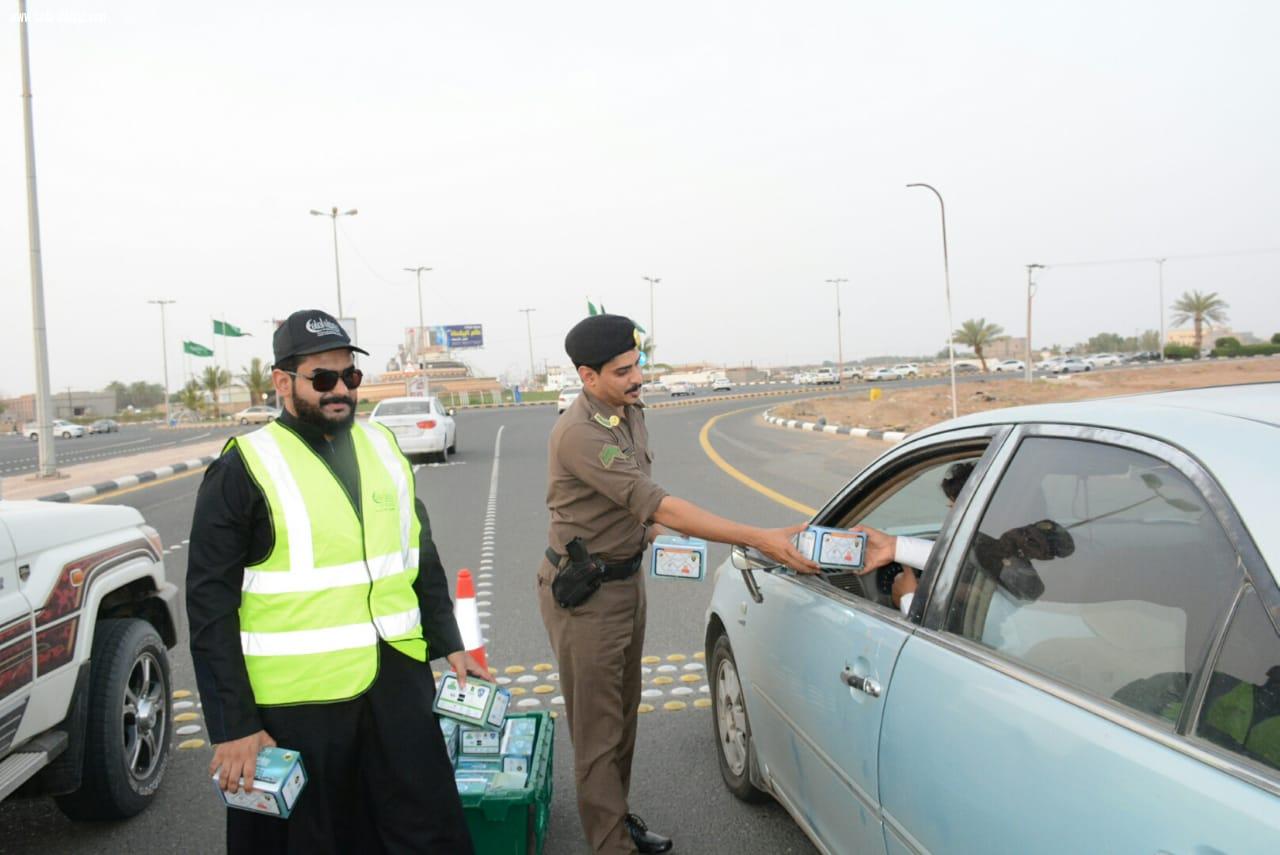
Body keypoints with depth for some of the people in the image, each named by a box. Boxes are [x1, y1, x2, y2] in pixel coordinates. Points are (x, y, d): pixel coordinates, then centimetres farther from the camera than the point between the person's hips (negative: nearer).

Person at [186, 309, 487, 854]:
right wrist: (232, 727, -11)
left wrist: (448, 644, 13)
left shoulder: (382, 447, 8)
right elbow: (211, 608, -9)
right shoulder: (243, 470, -9)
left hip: (398, 684, 5)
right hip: (297, 701, -4)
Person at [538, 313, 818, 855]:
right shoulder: (580, 434, -28)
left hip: (627, 577, 9)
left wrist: (648, 529, 1)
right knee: (598, 730, 1)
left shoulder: (631, 410, 2)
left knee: (623, 712, 21)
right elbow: (657, 505, -34)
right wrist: (759, 539, -37)